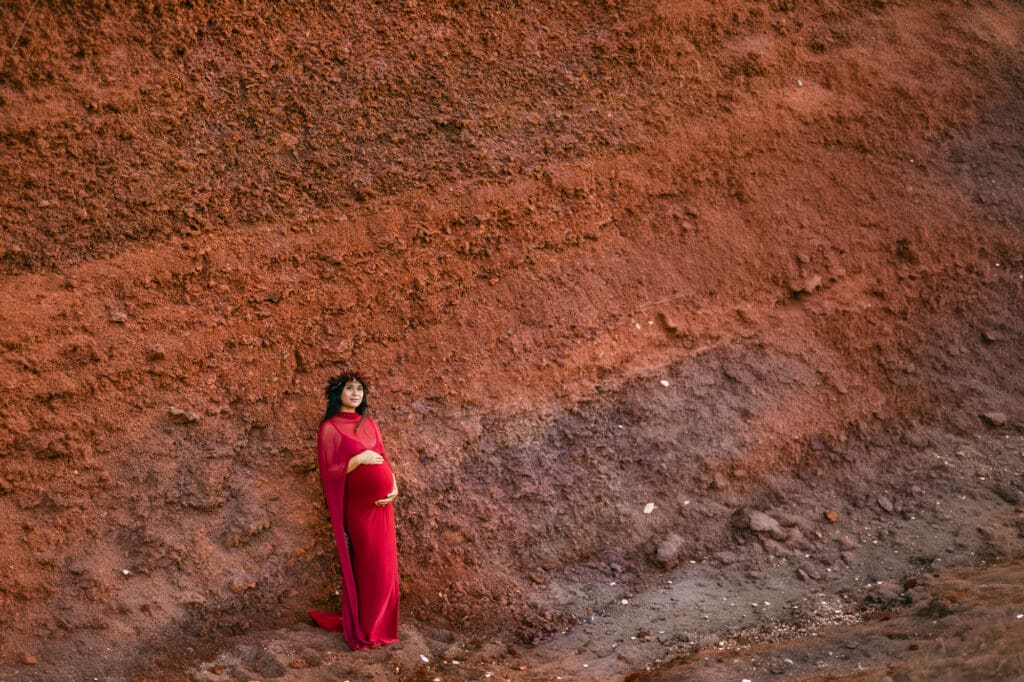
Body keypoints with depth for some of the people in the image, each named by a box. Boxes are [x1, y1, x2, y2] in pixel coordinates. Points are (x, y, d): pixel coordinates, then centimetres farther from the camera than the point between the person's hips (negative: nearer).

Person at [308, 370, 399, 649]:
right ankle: (363, 630, 11)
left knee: (384, 564, 9)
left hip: (382, 502, 6)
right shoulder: (330, 428, -5)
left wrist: (394, 486, -3)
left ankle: (379, 624, 22)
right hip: (359, 505, -6)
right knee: (367, 565, -1)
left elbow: (384, 458, 13)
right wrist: (359, 459, -17)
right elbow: (329, 471, -9)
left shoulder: (369, 423, 13)